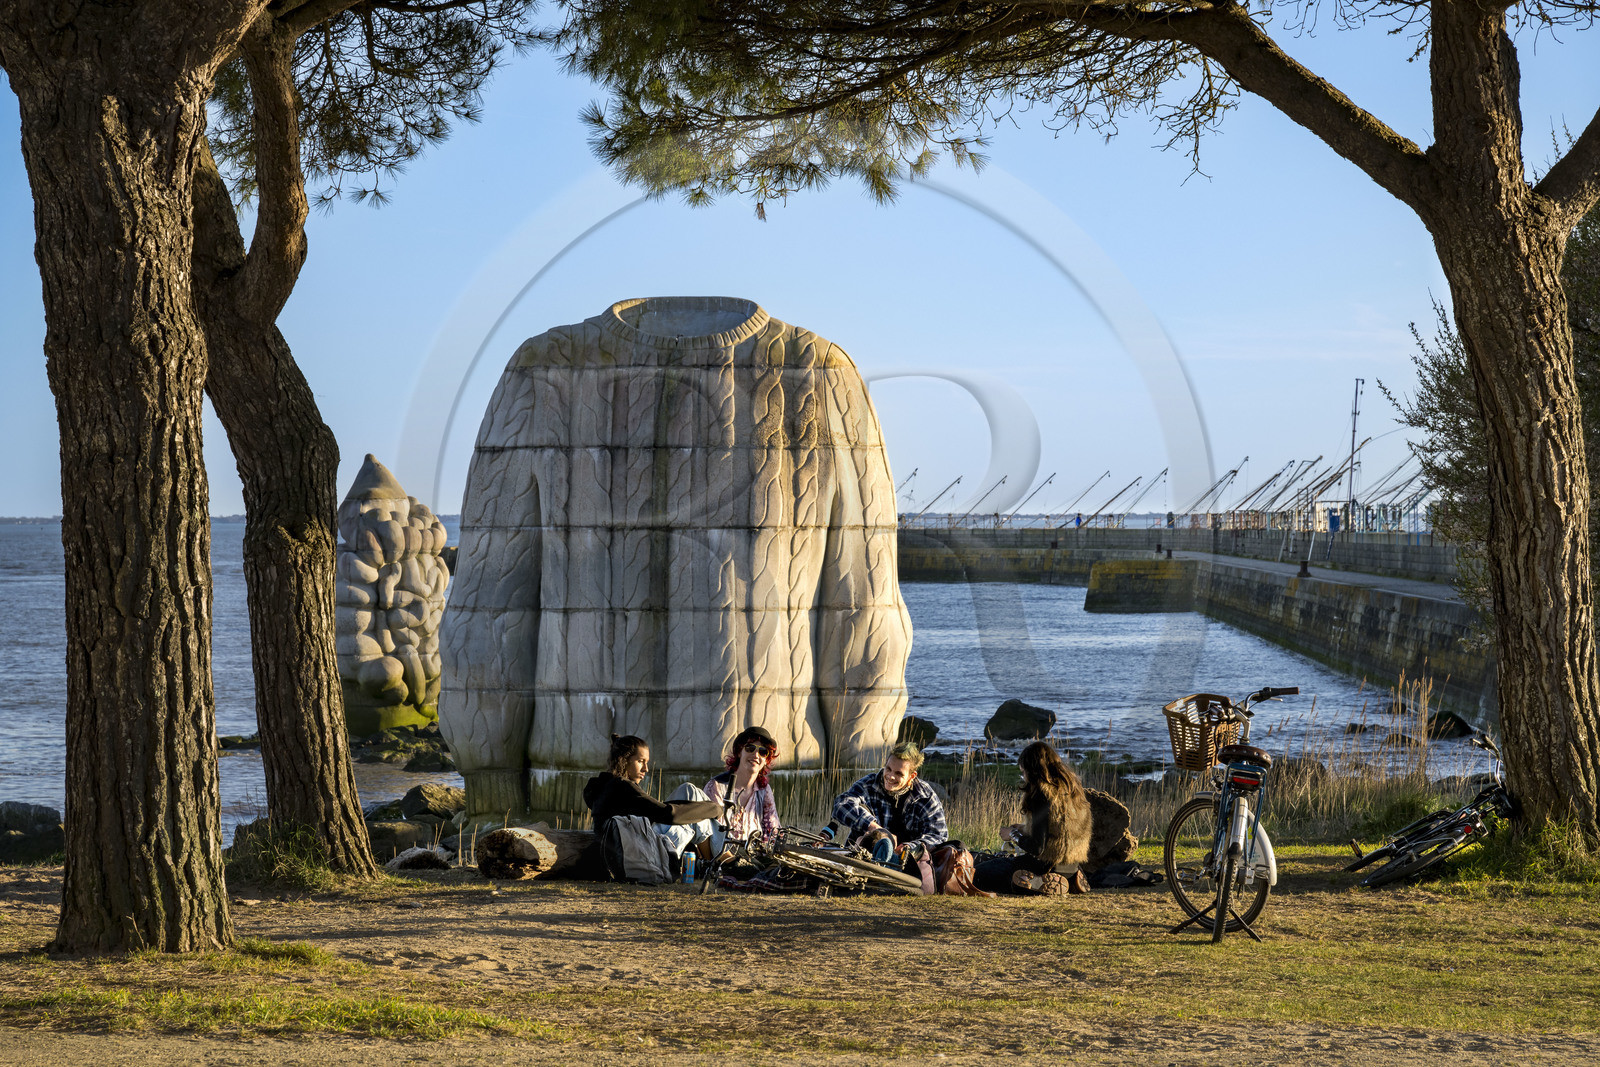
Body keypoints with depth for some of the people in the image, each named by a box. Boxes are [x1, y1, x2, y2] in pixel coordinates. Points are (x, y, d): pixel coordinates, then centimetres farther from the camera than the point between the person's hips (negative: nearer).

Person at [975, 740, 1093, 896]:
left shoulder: (1042, 797, -21)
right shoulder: (1074, 787, 4)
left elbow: (1037, 848, -20)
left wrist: (1013, 835, -3)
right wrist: (1025, 828, 18)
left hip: (1048, 864, -9)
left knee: (979, 873, -2)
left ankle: (1045, 883, -1)